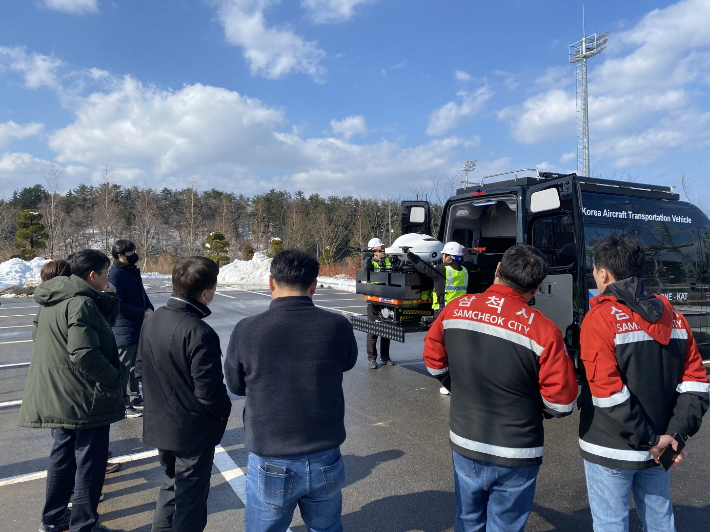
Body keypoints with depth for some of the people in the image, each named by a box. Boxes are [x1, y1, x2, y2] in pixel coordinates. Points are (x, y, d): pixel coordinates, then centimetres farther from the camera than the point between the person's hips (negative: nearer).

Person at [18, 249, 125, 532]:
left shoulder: (51, 301, 8)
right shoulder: (82, 303, -22)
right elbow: (84, 354, -29)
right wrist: (116, 378, -17)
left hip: (56, 396, 10)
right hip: (84, 398, -10)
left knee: (63, 454, 23)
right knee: (90, 461, 5)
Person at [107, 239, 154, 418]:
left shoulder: (134, 272, 10)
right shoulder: (115, 274, -17)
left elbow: (142, 293, 21)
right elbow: (118, 304, -22)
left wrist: (149, 308, 2)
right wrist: (143, 314, -18)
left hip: (138, 328, 9)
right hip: (124, 330, -9)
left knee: (135, 365, 19)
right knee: (124, 368, 1)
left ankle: (135, 398, 33)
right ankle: (123, 405, 11)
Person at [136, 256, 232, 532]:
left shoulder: (151, 322, -4)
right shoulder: (200, 333, -29)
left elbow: (141, 370, 7)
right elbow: (209, 391, -27)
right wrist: (225, 409, -6)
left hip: (159, 425, 7)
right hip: (193, 431, -7)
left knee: (172, 484, 28)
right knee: (191, 498, 13)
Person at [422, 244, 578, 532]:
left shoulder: (455, 309, -10)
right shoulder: (543, 330, -21)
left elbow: (434, 361, 5)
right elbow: (561, 403, -14)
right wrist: (534, 408, 8)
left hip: (464, 444, 3)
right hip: (516, 454, -3)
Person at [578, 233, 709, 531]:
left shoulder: (600, 318, -17)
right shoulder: (672, 316, 2)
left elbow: (608, 394, -22)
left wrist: (650, 439, -12)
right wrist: (675, 433, -3)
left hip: (610, 451, -6)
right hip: (656, 451, 6)